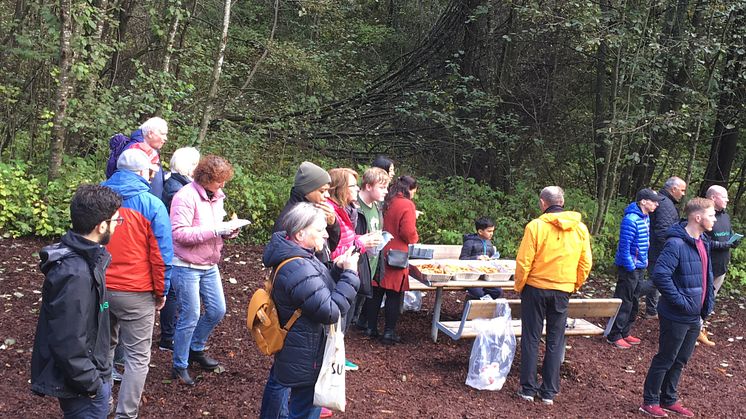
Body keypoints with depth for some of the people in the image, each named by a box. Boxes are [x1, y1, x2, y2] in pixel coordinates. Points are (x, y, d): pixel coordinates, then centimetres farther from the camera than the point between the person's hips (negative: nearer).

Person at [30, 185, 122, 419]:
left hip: (91, 372, 9)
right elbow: (67, 343, -29)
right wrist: (91, 384, -18)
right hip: (81, 386, -9)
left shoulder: (85, 256, 2)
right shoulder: (75, 274, -29)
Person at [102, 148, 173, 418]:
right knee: (138, 357, 6)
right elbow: (161, 254, -10)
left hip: (99, 288, 5)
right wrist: (161, 292, 2)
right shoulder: (152, 205, -10)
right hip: (136, 293, -5)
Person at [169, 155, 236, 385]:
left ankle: (196, 349, 36)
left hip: (210, 265, 8)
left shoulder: (216, 196, 8)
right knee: (190, 316, -2)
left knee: (217, 310, 13)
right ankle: (180, 366, 15)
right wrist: (215, 231, -27)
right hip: (186, 266, -8)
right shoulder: (186, 196, -18)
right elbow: (179, 233, -24)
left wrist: (227, 230, -4)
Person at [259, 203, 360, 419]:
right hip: (305, 355, -10)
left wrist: (337, 270, -5)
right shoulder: (299, 270, -31)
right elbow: (331, 311, -27)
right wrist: (349, 275, -21)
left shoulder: (294, 257, 1)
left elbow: (318, 290, 10)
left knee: (278, 382, 27)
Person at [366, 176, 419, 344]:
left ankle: (371, 327, 22)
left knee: (376, 292, 14)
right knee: (394, 295, 2)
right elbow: (408, 233, -18)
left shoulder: (385, 202, 8)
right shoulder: (406, 205, -13)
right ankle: (389, 332, 7)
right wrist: (415, 239, 3)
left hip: (379, 253, 6)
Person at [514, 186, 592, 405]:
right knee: (555, 342, 11)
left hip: (535, 288, -3)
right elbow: (586, 263, 2)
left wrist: (519, 286, 0)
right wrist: (575, 285, 15)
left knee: (531, 338, 8)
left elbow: (523, 262, -14)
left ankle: (528, 388, 12)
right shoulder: (580, 228, -2)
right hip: (563, 291, 3)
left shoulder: (536, 226, -14)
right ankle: (549, 391, 16)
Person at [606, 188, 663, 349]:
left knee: (634, 302, 16)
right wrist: (630, 267, -19)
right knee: (624, 303, -2)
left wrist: (644, 263, 15)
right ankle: (614, 336, 7)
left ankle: (625, 333, 28)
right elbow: (624, 246, -22)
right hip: (629, 268, -9)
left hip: (640, 267, 9)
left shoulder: (646, 218, 8)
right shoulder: (631, 220, -22)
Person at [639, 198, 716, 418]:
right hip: (677, 317, -8)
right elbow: (660, 275, -29)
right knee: (665, 360, 5)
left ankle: (669, 400, 33)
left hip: (695, 317, 8)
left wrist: (706, 309, 12)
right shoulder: (677, 243, -21)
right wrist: (681, 302, -24)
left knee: (680, 361, 19)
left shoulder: (703, 243, 8)